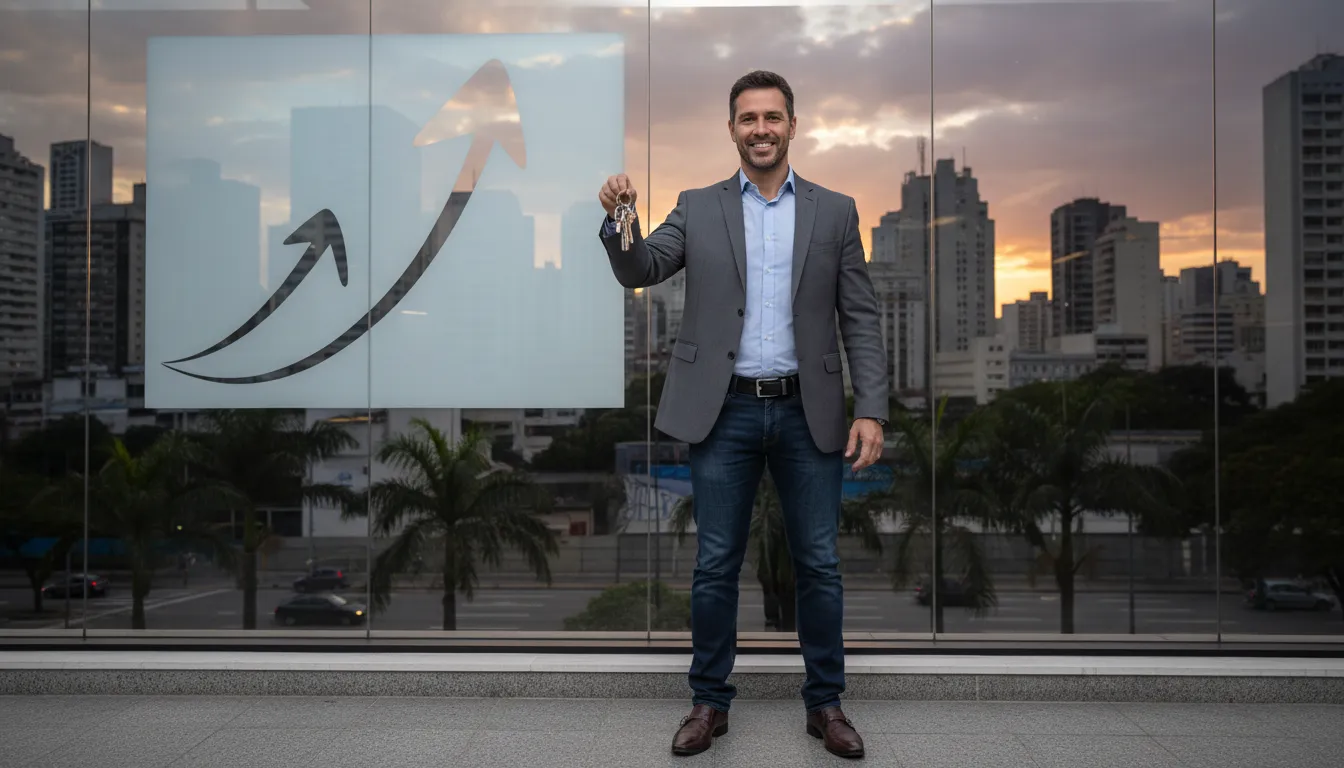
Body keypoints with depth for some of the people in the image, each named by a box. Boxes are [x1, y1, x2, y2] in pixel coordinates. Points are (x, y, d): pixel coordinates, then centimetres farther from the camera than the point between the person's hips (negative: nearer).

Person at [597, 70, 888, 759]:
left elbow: (860, 319, 3)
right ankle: (710, 702, 23)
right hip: (725, 411, 0)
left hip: (808, 412, 1)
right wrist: (619, 219, -25)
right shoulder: (698, 209, 7)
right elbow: (640, 271, -4)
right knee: (715, 567, 7)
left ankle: (825, 703, 25)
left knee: (819, 566, 8)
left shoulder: (835, 211, 6)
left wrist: (871, 411, -6)